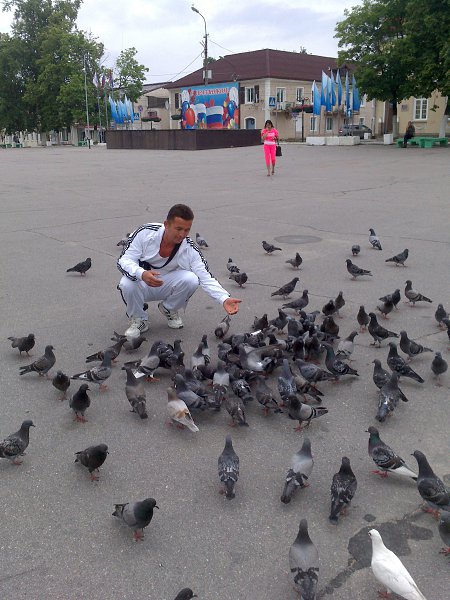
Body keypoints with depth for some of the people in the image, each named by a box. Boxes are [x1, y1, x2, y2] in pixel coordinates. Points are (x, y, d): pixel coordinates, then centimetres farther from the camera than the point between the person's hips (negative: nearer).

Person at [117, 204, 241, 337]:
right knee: (127, 284, -36)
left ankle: (169, 310, 4)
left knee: (191, 279, -27)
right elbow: (123, 260, -23)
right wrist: (142, 274, -45)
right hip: (141, 283, -1)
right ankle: (138, 320, -4)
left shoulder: (190, 249, -17)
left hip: (167, 285, 2)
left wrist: (225, 299, -37)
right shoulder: (145, 233, -22)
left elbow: (206, 278, -19)